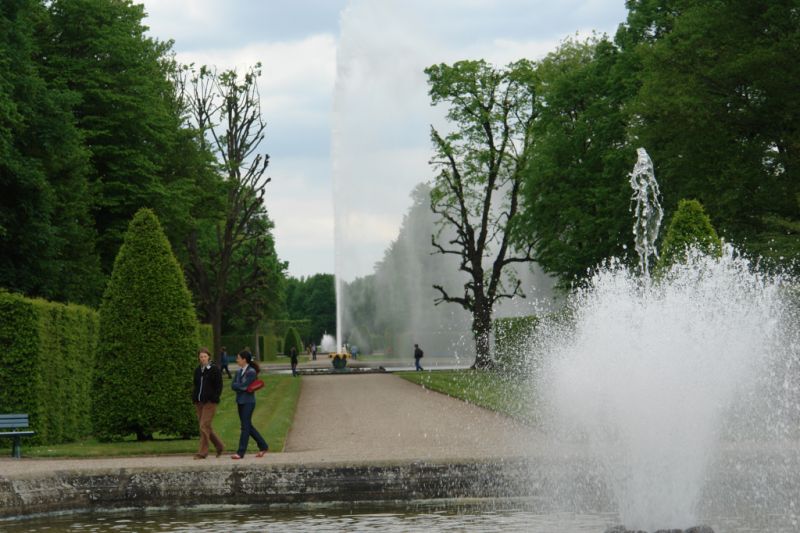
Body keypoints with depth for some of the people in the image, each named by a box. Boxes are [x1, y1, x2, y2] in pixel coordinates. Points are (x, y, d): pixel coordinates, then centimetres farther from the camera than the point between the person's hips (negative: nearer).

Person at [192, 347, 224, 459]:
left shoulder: (215, 369, -4)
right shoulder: (197, 370, 13)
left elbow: (219, 386, -5)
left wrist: (214, 398, -14)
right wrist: (194, 398, 6)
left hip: (210, 402, -7)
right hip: (199, 402, 7)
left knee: (204, 426, -11)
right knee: (206, 426, 10)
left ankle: (203, 452, -7)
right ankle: (220, 446, 25)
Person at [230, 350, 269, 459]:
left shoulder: (251, 372, -12)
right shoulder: (239, 371, 11)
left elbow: (244, 386, -19)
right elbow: (233, 385, 2)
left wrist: (238, 386, -5)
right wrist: (242, 387, -10)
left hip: (248, 402, -8)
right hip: (240, 401, 8)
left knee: (245, 427, -6)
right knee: (248, 426, 13)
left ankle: (241, 452, -6)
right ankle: (263, 446, 24)